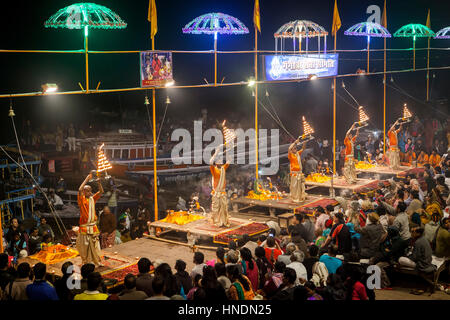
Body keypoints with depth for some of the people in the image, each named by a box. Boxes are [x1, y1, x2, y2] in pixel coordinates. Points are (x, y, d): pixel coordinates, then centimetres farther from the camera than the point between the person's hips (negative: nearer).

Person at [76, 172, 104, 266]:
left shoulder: (93, 198, 10)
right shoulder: (82, 199, -3)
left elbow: (101, 191, 3)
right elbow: (80, 189, -19)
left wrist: (99, 182, -11)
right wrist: (87, 179, -16)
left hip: (93, 226, 4)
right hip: (84, 226, -4)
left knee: (95, 244, 6)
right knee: (84, 245, 2)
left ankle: (98, 261, 12)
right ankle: (85, 262, 11)